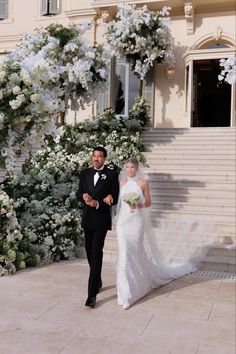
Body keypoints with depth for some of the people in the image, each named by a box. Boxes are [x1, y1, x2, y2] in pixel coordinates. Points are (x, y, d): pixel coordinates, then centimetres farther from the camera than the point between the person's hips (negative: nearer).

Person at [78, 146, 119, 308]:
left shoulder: (112, 175, -4)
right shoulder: (85, 173, 9)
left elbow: (114, 198, -6)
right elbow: (80, 193, 11)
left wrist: (97, 203, -19)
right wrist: (84, 197, -12)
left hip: (102, 219, -5)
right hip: (87, 218, 5)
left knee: (96, 254, -10)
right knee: (90, 253, 14)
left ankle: (92, 294, -8)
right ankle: (98, 282, 36)